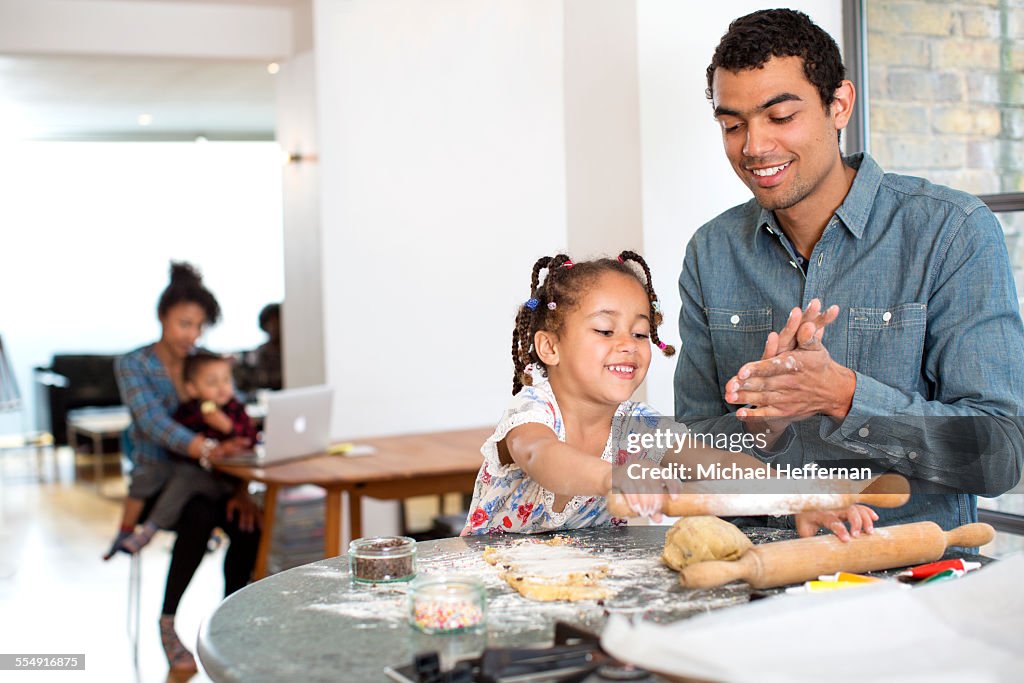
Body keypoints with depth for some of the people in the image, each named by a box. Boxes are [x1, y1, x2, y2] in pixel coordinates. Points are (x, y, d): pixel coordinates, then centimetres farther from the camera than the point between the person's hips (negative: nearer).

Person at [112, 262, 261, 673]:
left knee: (249, 524, -27)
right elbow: (154, 422, -25)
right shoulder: (132, 365, -7)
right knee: (200, 517, -34)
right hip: (157, 481, -3)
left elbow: (232, 431, -2)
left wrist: (240, 489, -19)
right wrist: (207, 449, -44)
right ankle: (168, 623, -17)